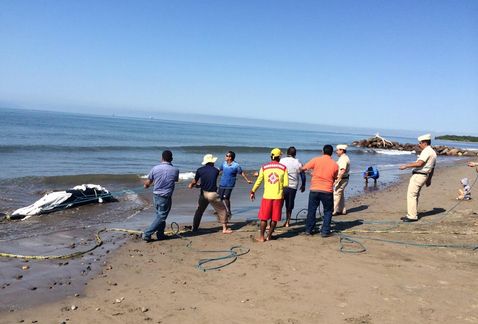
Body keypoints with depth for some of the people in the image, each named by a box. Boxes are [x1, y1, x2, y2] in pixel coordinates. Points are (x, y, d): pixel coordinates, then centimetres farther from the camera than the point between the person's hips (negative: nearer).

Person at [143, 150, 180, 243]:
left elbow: (147, 184, 0)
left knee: (160, 215, 19)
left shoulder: (155, 168, -8)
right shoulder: (175, 170, -11)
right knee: (161, 217, 5)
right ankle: (147, 234, 0)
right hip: (166, 198, -4)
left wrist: (146, 184, 23)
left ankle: (160, 234, 25)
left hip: (156, 196, 4)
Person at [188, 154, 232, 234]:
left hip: (203, 193, 3)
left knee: (199, 210, 22)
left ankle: (194, 227, 28)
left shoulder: (200, 170, 0)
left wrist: (191, 185, 31)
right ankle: (225, 229, 7)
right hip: (212, 194, -3)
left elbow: (194, 182, 7)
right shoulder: (216, 170, -3)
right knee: (222, 210, 8)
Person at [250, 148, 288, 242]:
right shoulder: (283, 168, 0)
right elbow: (286, 184, -2)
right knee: (274, 218, 10)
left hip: (267, 196, 0)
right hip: (278, 196, 0)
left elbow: (258, 181, 3)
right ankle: (269, 236, 15)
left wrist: (253, 192, 15)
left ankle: (262, 237, 9)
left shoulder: (264, 167, 1)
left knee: (264, 218, 8)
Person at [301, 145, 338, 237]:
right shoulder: (335, 164, -1)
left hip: (314, 190, 0)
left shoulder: (316, 160, -4)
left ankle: (309, 230, 19)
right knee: (327, 212, 14)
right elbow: (335, 178, 10)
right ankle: (325, 231, 11)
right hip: (327, 191, 0)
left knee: (311, 210, 12)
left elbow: (303, 168, -2)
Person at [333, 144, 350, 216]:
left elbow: (343, 171, -28)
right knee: (340, 195, 17)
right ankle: (342, 210, 24)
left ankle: (333, 211, -4)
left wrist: (337, 180, -29)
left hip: (341, 179, -11)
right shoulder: (344, 158, 15)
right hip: (343, 179, 11)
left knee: (336, 194, -7)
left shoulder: (343, 159, -19)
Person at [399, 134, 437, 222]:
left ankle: (412, 216, -7)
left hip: (418, 175, -10)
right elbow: (432, 168, 24)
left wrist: (406, 165, -19)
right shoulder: (433, 152, 19)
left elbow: (419, 163, -26)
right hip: (424, 176, 11)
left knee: (411, 195, -8)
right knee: (415, 195, 16)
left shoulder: (427, 151, -14)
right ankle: (412, 214, 21)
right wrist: (429, 179, 30)